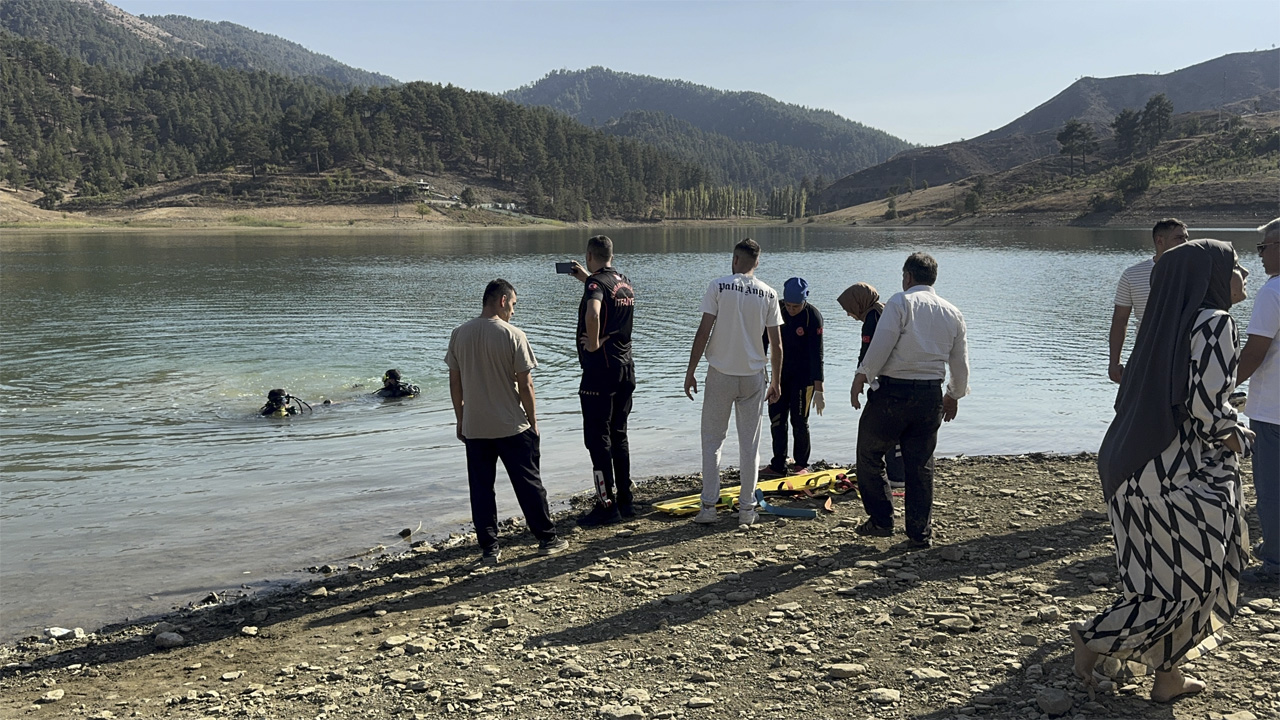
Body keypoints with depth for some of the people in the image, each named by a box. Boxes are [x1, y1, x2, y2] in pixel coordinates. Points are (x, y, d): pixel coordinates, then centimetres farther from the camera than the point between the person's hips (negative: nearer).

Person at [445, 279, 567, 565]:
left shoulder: (459, 334, 1)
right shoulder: (513, 335, -11)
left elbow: (455, 383, 5)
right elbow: (525, 385, -10)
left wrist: (460, 420, 15)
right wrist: (533, 423, 1)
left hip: (474, 428, 3)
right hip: (512, 427, -3)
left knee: (481, 489, 9)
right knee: (529, 484, 9)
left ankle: (489, 549, 12)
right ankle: (547, 539, 19)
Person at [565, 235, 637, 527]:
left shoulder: (596, 282, -14)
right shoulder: (626, 282, 11)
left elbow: (593, 314, -35)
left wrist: (593, 343, -20)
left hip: (600, 369, -8)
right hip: (626, 366, 8)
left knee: (597, 438, -2)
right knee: (619, 435, 15)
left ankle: (607, 505, 0)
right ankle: (625, 501, 20)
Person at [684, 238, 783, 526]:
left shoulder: (718, 286, -6)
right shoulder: (768, 294, 2)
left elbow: (703, 332, -10)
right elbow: (777, 344, 2)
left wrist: (690, 371, -3)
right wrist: (776, 382, 12)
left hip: (720, 374, -2)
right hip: (753, 376, 2)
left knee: (712, 440, 8)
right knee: (750, 444, 9)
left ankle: (708, 506, 6)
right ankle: (747, 508, 13)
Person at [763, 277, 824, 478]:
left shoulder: (813, 317, -19)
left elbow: (816, 354, -21)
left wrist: (818, 390, -23)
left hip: (804, 376, -5)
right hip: (780, 372, 5)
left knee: (799, 421, -1)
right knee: (777, 418, 2)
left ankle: (801, 464, 14)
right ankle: (778, 465, 8)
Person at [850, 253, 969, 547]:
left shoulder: (900, 302, -5)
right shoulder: (952, 313, 12)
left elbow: (881, 344, -16)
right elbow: (960, 363, 16)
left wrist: (861, 377, -10)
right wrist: (954, 395, 29)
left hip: (892, 392, -5)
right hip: (930, 396, 5)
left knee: (870, 456, 10)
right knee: (921, 465, 11)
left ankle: (881, 520, 10)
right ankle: (920, 533, 14)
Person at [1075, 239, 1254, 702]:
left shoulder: (1172, 323, 11)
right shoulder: (1214, 322, -13)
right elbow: (1207, 406, -22)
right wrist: (1237, 437, -2)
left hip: (1143, 466, 9)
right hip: (1183, 475, -9)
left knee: (1164, 576, 17)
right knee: (1189, 579, 4)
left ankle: (1167, 676, 27)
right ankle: (1094, 638, 7)